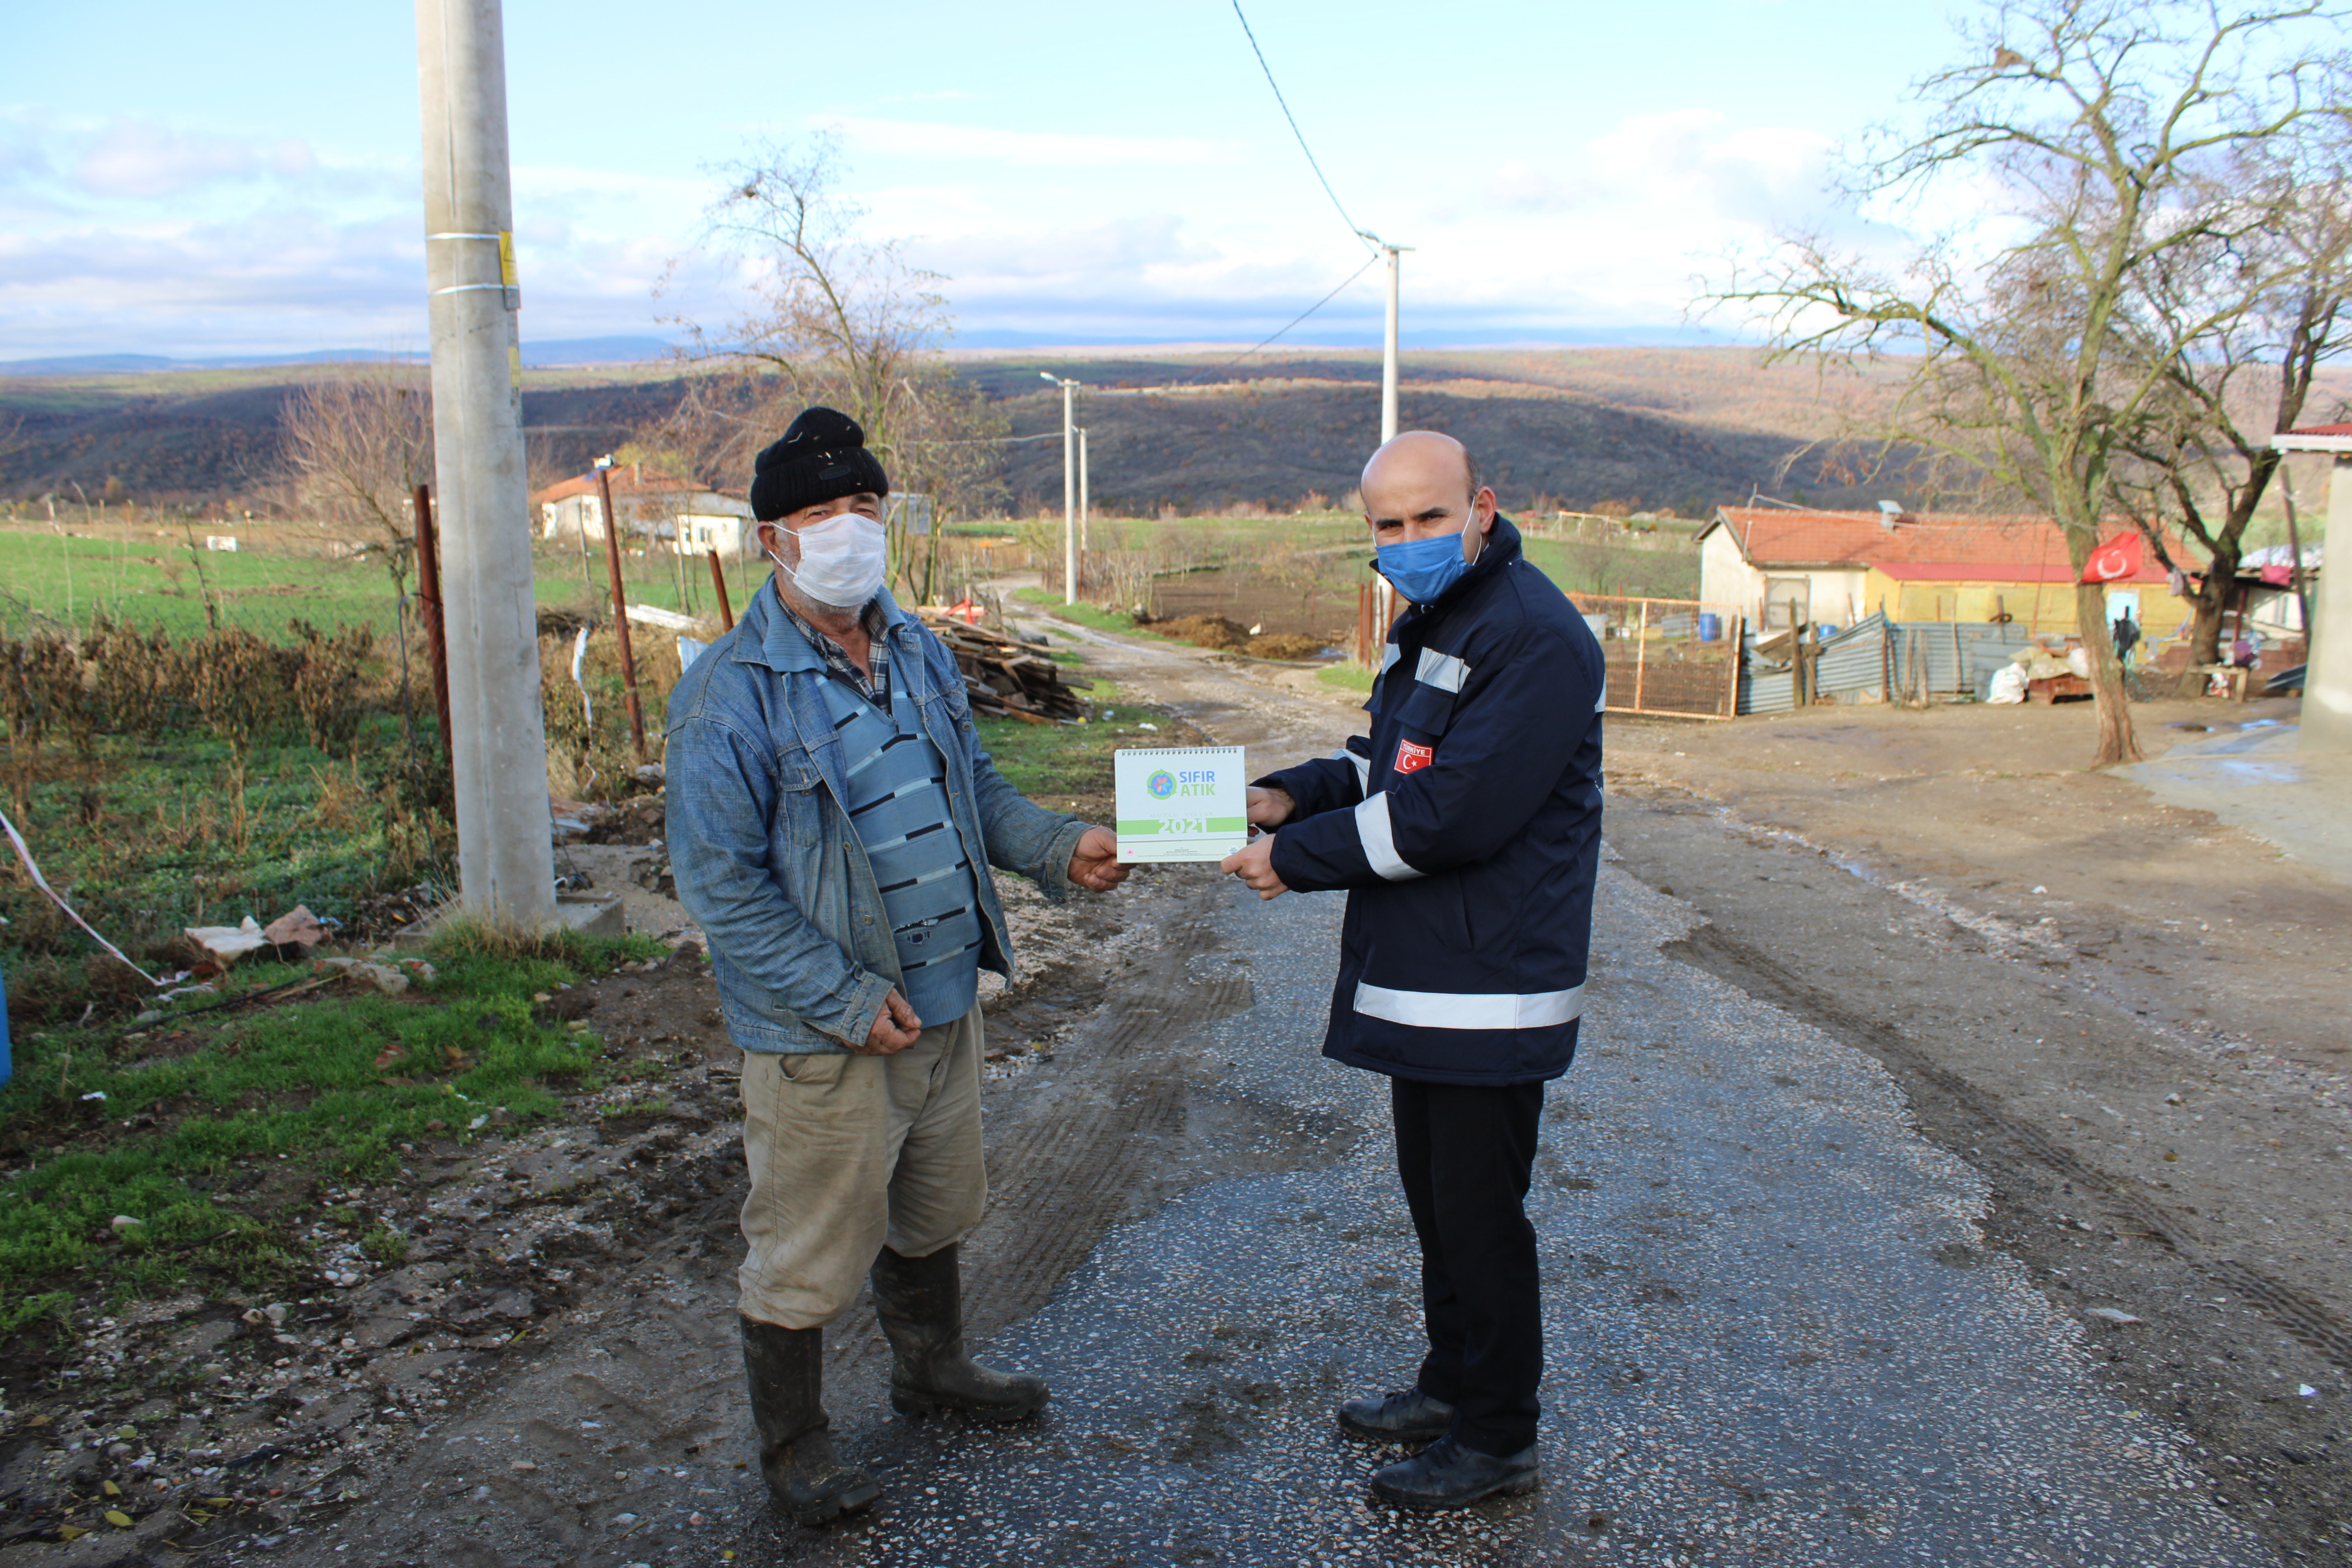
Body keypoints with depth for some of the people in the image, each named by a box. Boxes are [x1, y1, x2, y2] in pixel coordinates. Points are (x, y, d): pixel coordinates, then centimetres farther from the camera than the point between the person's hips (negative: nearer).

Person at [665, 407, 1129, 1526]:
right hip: (824, 1039, -7)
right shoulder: (733, 692, -18)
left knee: (934, 1212, 25)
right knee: (808, 1253, 8)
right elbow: (721, 886, -19)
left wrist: (1058, 848, -2)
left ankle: (930, 1364, 50)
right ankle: (793, 1442, 31)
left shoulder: (918, 652, 6)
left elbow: (974, 786, 17)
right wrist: (848, 1002, -21)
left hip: (946, 1004, 7)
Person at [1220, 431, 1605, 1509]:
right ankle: (1451, 1384, 39)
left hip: (1491, 989, -10)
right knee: (1432, 1194, 21)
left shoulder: (1535, 637, -20)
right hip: (1420, 976, 10)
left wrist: (1295, 858, -17)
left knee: (1478, 1212, 3)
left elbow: (1450, 814, -26)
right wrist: (1294, 795, 1)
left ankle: (1497, 1439, 21)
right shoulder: (1428, 620, 13)